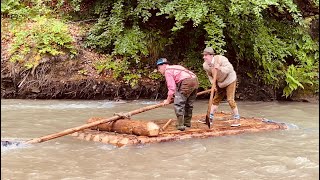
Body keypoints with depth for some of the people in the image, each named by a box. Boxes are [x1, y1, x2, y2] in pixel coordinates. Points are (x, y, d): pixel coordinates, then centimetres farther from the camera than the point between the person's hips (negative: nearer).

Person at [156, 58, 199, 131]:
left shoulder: (167, 71, 1)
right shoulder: (175, 67, 29)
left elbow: (172, 87, -4)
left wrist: (168, 100, 6)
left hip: (187, 83, -9)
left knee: (178, 104, -2)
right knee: (189, 104, 22)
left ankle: (180, 125, -4)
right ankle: (187, 122, 34)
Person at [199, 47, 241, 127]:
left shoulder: (220, 59, -28)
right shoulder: (205, 65, -9)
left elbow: (230, 68, -31)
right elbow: (210, 76, 5)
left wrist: (220, 68, -44)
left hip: (230, 80, -6)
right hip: (220, 83, 6)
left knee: (230, 100, -12)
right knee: (216, 99, 7)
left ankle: (237, 119, -2)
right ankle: (210, 118, 15)